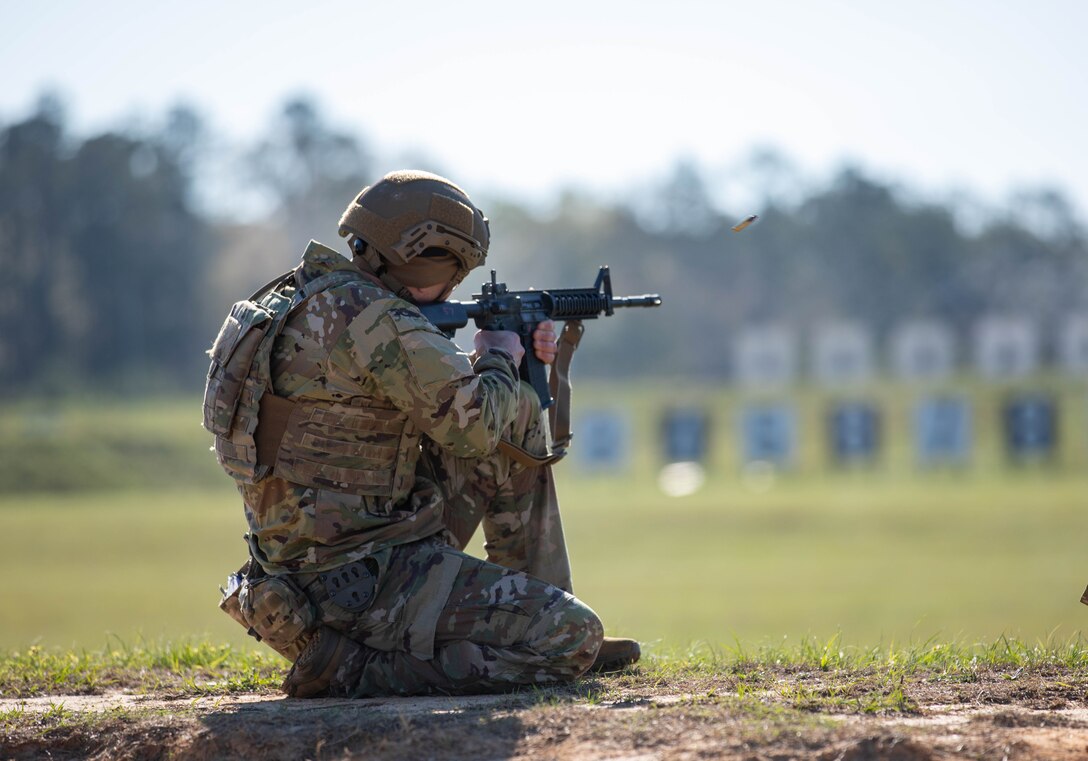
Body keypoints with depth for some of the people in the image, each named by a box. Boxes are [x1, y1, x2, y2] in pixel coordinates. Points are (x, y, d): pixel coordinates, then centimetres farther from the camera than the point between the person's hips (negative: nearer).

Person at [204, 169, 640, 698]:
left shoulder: (310, 301, 13)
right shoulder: (373, 319, -19)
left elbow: (438, 407, 23)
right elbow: (475, 426, -17)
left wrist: (521, 359, 15)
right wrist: (499, 361, 3)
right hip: (360, 584, -10)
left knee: (518, 415, 18)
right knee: (574, 637, -14)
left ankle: (532, 615, 19)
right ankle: (355, 666, -11)